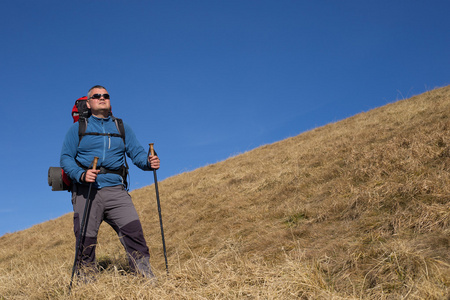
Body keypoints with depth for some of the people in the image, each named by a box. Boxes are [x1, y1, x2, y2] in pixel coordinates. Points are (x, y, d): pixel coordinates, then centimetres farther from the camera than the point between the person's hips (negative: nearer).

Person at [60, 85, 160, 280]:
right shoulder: (78, 128, 12)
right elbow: (66, 158, 4)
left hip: (115, 190, 1)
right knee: (86, 237, -2)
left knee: (133, 228, -14)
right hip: (87, 191, -1)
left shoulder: (122, 128, 18)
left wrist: (148, 162, -13)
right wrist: (81, 175, -15)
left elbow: (136, 152, 11)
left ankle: (145, 276, -8)